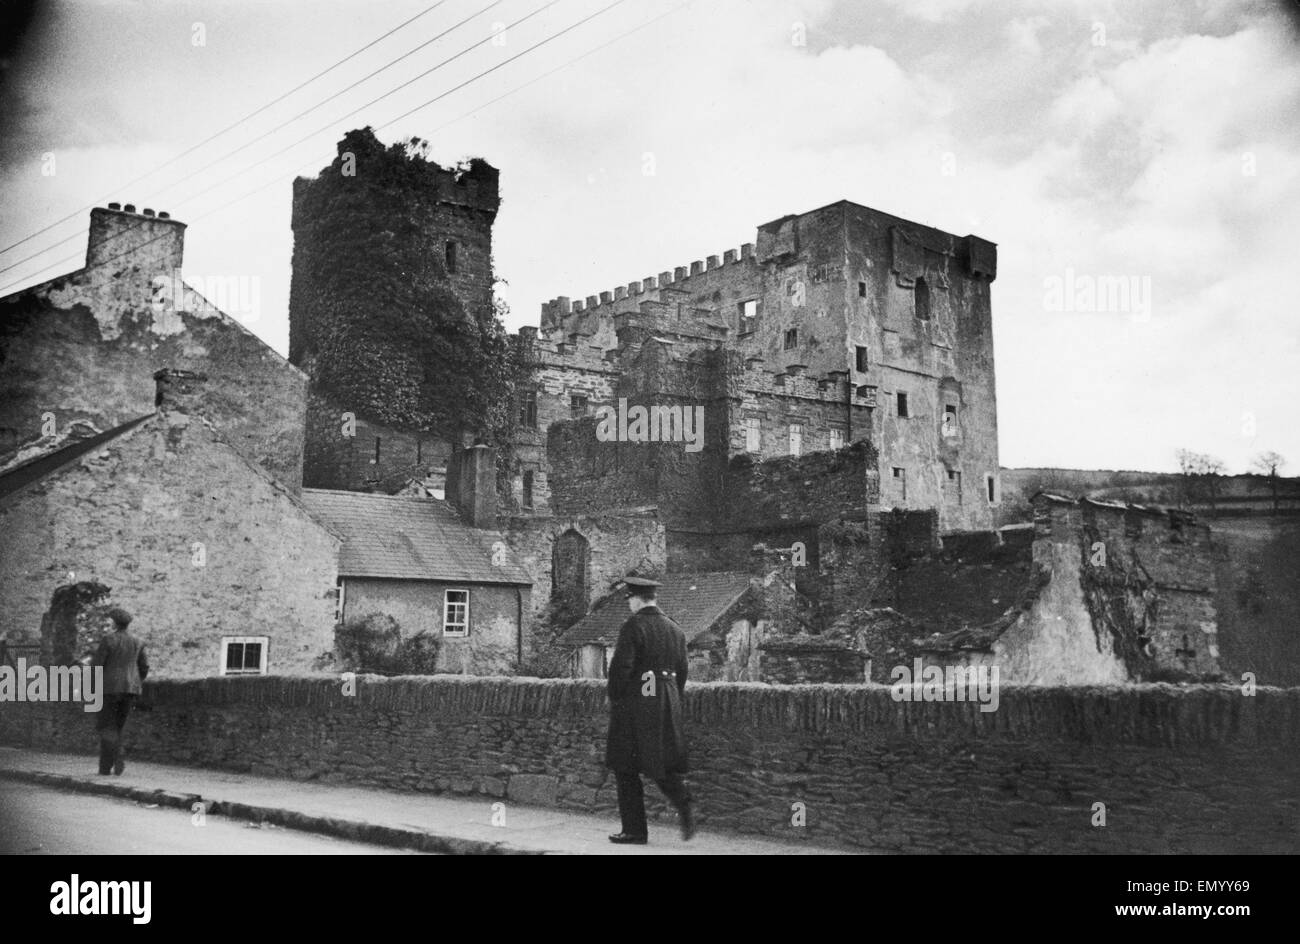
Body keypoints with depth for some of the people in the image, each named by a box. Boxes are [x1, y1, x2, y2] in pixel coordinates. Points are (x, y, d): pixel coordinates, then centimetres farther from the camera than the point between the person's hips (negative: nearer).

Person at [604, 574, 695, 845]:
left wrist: (614, 698, -4)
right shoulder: (675, 630, 10)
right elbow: (682, 671, 13)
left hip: (634, 703, -6)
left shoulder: (633, 627, -11)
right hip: (667, 705, 6)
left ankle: (635, 831, 8)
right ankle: (685, 805, -11)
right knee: (663, 763, 14)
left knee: (626, 770, 5)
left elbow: (621, 667, -17)